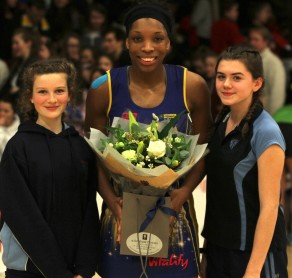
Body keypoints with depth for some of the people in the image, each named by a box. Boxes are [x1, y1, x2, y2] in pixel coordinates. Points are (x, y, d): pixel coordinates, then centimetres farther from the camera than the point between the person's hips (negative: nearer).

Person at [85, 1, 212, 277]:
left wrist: (185, 191, -14)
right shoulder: (103, 89, -7)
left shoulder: (192, 86, -6)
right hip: (122, 211, 0)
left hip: (174, 211, 0)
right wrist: (110, 199, -14)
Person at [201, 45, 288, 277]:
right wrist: (207, 251, 11)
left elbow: (269, 206, -18)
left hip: (254, 248, -7)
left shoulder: (265, 132, -16)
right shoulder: (223, 121, 5)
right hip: (219, 245, 7)